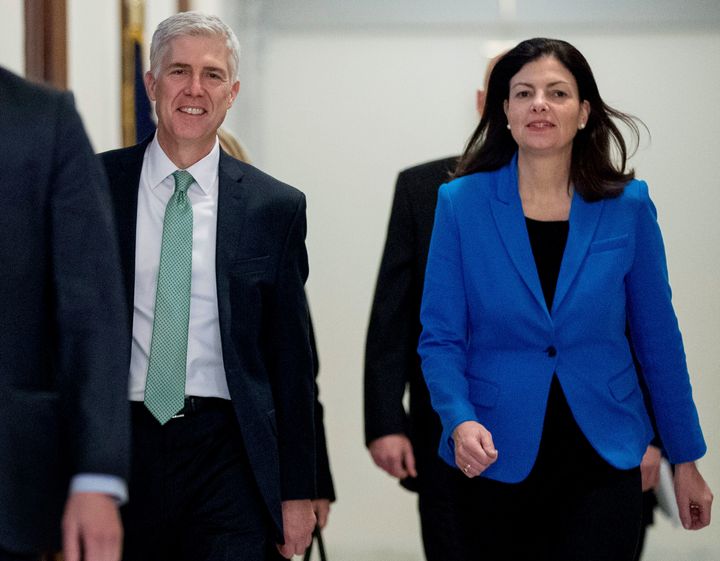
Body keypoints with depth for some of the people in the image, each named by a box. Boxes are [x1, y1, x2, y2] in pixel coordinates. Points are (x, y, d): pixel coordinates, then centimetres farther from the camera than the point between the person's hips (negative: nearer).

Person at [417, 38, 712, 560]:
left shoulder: (628, 207, -1)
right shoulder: (462, 203, -3)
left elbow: (658, 338, 6)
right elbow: (441, 337, -2)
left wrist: (685, 459, 9)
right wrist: (460, 421, -20)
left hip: (603, 461, 0)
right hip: (498, 459, 0)